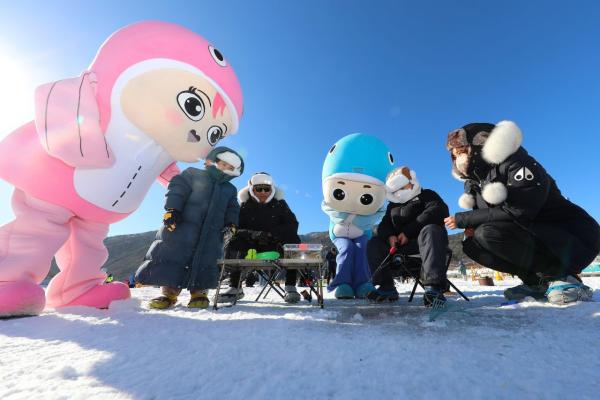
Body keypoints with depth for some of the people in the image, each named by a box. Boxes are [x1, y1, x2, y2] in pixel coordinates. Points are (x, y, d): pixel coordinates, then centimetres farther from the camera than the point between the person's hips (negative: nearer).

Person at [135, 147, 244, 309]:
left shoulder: (230, 190, 18)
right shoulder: (193, 174, 6)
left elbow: (232, 209, 18)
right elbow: (177, 190, -4)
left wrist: (231, 223, 0)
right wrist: (172, 209, -16)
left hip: (210, 234, 3)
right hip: (182, 227, -2)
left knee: (204, 265, 0)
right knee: (173, 259, -1)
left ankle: (199, 292, 13)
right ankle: (169, 292, 12)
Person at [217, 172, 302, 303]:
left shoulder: (279, 204, 1)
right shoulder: (245, 206, 2)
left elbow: (292, 225, -8)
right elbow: (237, 229, -8)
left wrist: (272, 233, -27)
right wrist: (253, 234, -30)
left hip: (275, 245, 0)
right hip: (252, 245, 1)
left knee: (293, 240, -28)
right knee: (235, 243, -25)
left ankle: (290, 287, -26)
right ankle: (234, 288, -18)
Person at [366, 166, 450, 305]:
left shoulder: (427, 195, 7)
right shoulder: (393, 205, 24)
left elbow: (437, 212, -15)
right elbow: (384, 226, 15)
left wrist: (408, 232, -21)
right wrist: (390, 236, -12)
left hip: (423, 238, -5)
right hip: (401, 242, 5)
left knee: (430, 231, -37)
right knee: (374, 243, -11)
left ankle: (434, 287, -46)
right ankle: (387, 287, -15)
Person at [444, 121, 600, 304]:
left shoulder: (517, 164, -17)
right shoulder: (475, 184, 5)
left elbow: (516, 212, -26)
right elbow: (486, 214, 12)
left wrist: (464, 219, -21)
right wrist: (471, 226, -11)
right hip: (532, 237, 7)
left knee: (488, 233, -30)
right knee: (470, 244, -7)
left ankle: (559, 277, -12)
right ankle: (536, 282, -1)